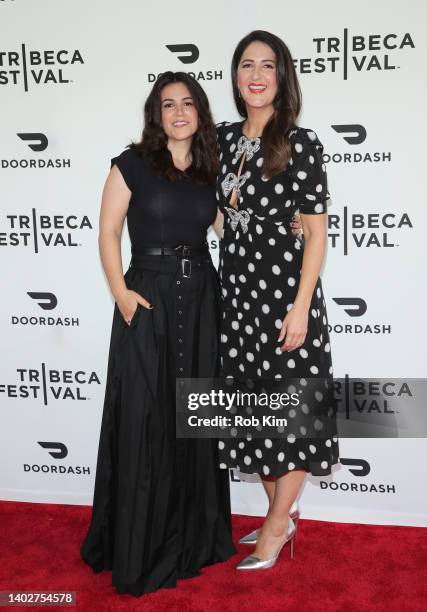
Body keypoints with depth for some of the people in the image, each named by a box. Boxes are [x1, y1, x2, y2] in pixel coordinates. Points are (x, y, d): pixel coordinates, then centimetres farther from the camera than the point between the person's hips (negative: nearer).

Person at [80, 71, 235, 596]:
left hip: (201, 296, 4)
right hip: (148, 295, -4)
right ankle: (140, 547, 16)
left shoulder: (210, 169, 11)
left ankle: (194, 536, 26)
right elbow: (108, 231, -3)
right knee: (144, 417, -1)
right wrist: (120, 292, -13)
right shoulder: (132, 164, -1)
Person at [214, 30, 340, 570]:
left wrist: (301, 307, -16)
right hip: (237, 288, 6)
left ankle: (276, 527, 22)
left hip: (284, 287, -6)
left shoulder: (301, 142, -7)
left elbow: (316, 232, -10)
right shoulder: (225, 138, 9)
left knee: (291, 408, 3)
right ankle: (281, 514, 32)